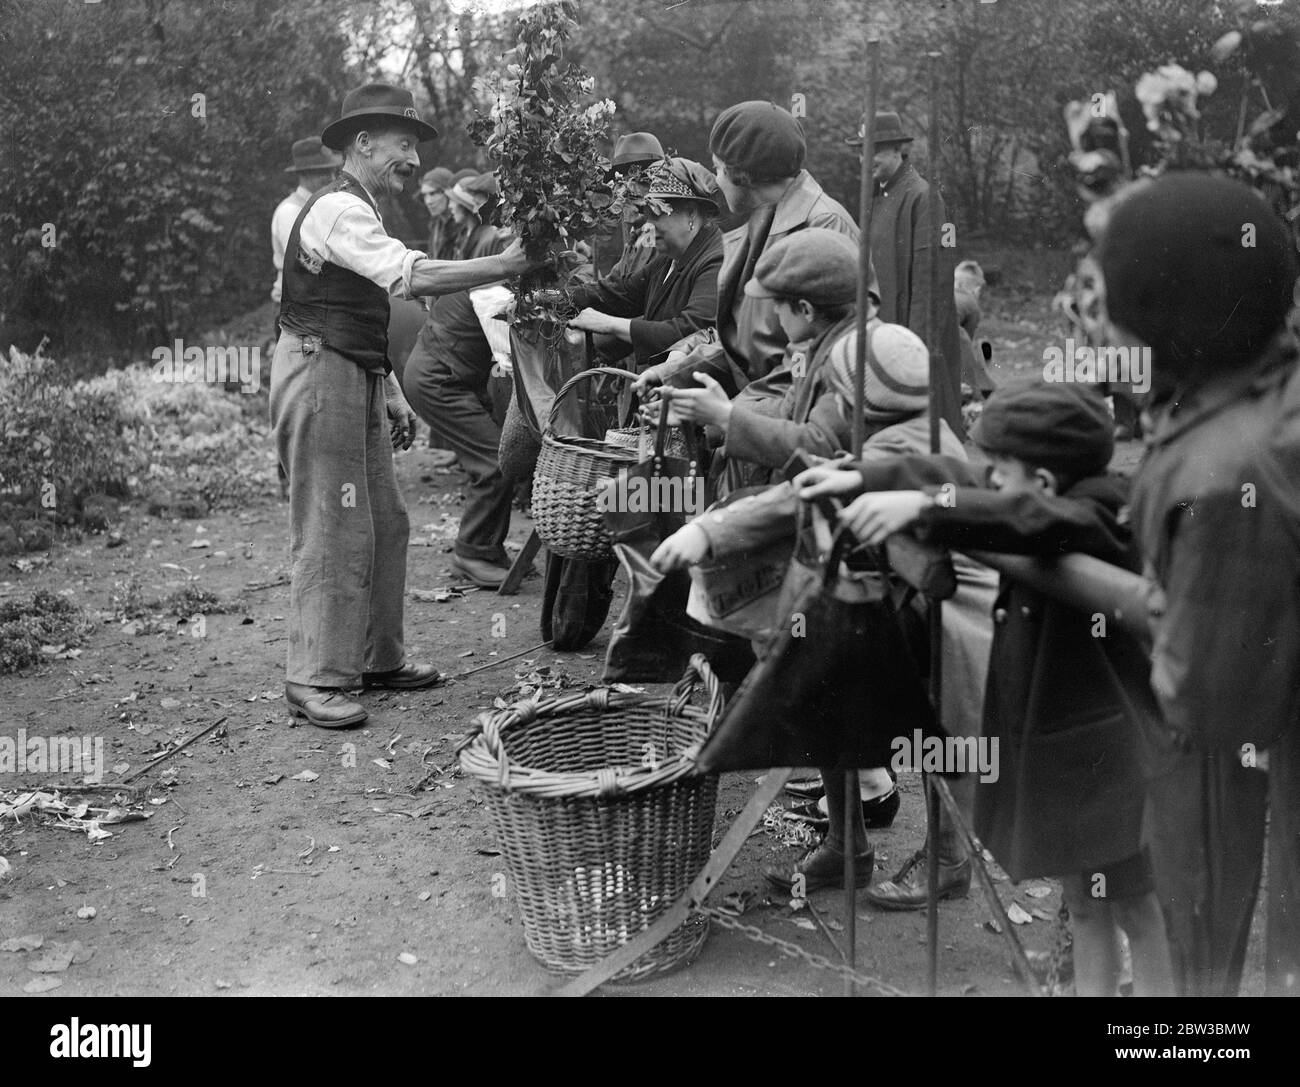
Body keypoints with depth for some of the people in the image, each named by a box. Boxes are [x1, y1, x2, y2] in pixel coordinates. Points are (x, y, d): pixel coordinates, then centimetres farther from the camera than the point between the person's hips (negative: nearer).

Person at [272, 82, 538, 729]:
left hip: (357, 382, 10)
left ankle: (377, 658, 24)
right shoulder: (337, 210, -14)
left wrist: (391, 397, 20)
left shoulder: (360, 214, 20)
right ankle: (313, 681, 1)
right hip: (319, 377, -10)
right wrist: (508, 265, -25)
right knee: (333, 531, -8)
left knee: (384, 524, 12)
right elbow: (415, 277, -27)